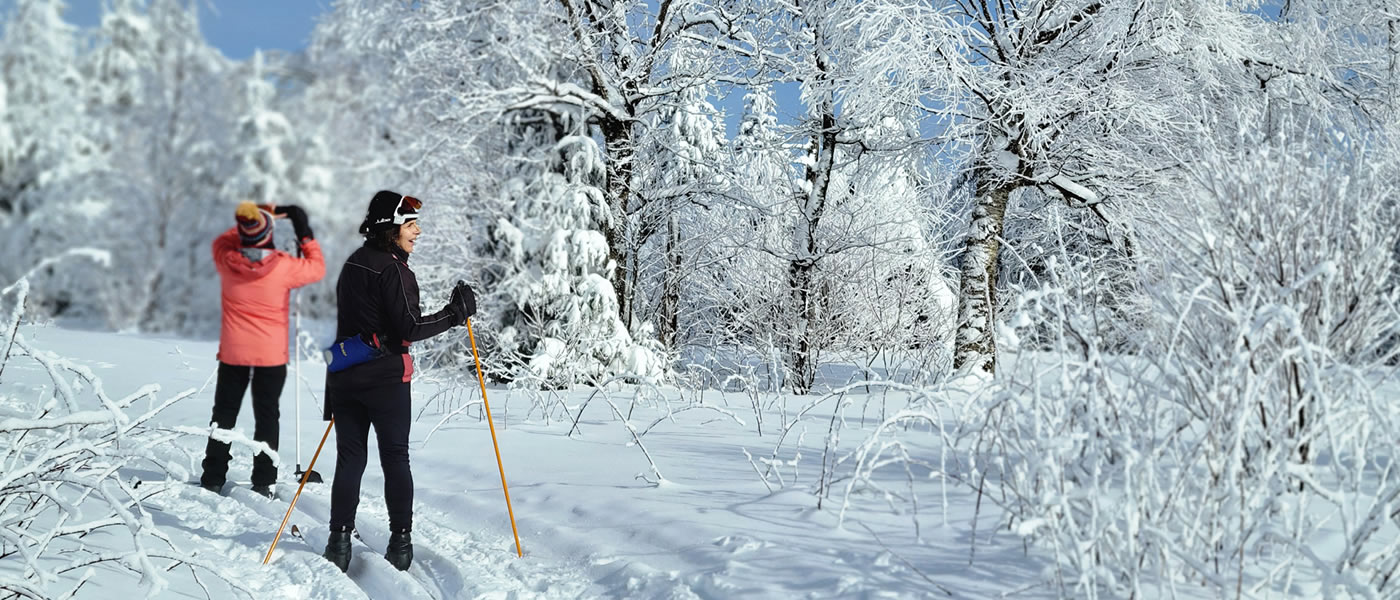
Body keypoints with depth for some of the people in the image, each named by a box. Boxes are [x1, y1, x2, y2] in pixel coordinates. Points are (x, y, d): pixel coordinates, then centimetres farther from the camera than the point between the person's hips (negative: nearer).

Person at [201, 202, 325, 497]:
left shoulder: (226, 259, -11)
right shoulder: (284, 267, -18)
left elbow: (223, 240, 14)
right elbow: (317, 268, -1)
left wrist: (250, 222, 13)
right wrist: (305, 233, 4)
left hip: (233, 353, 2)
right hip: (272, 354, -2)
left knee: (224, 415, 14)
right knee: (266, 418, 7)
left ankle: (212, 479, 17)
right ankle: (263, 483, 5)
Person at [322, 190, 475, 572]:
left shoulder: (352, 264, 12)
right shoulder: (392, 269, -14)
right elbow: (408, 328, -19)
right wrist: (455, 314, -13)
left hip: (345, 375, 7)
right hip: (385, 377, -7)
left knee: (349, 458, 10)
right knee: (395, 459, 4)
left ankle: (339, 541, 9)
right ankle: (400, 541, 7)